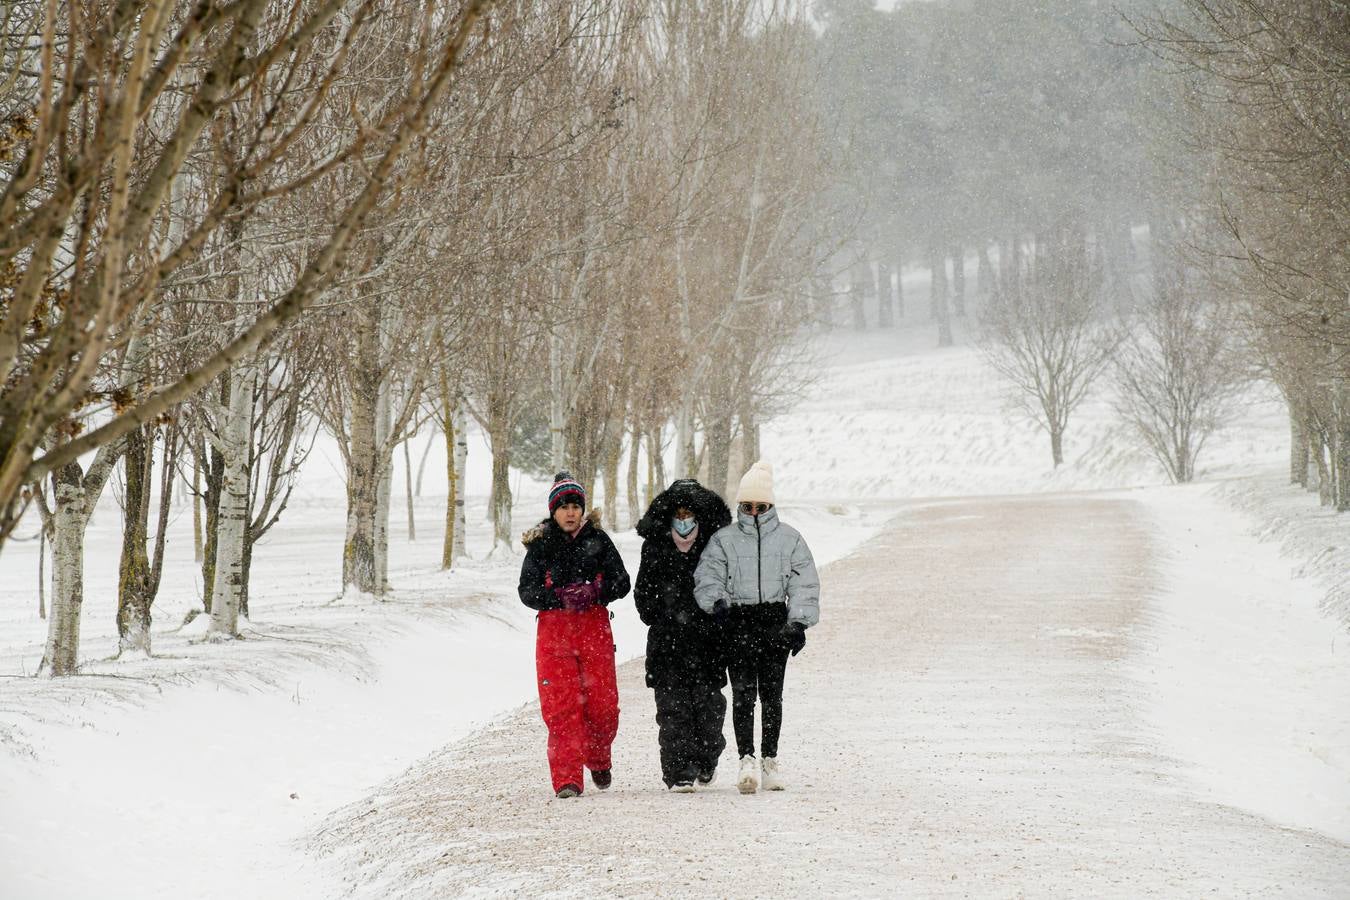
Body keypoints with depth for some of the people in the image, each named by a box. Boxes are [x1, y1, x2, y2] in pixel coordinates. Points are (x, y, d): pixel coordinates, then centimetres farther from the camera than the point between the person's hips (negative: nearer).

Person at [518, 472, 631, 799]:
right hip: (554, 628, -1)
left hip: (594, 627, 1)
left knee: (603, 702, 0)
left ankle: (598, 760, 28)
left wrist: (593, 592, -18)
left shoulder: (597, 539, 5)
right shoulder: (540, 544, 3)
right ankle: (567, 778, -7)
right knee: (561, 705, -8)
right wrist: (560, 597, -20)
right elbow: (527, 591, -2)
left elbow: (621, 582, 2)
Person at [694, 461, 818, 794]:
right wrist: (716, 601, -20)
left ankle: (769, 760, 15)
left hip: (776, 622, 1)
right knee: (743, 693, -12)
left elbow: (804, 583, 7)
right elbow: (707, 577, 1)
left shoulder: (789, 539, 8)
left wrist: (800, 622, -3)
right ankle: (747, 759, -20)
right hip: (739, 622, -1)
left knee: (771, 694, 5)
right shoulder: (724, 540, 7)